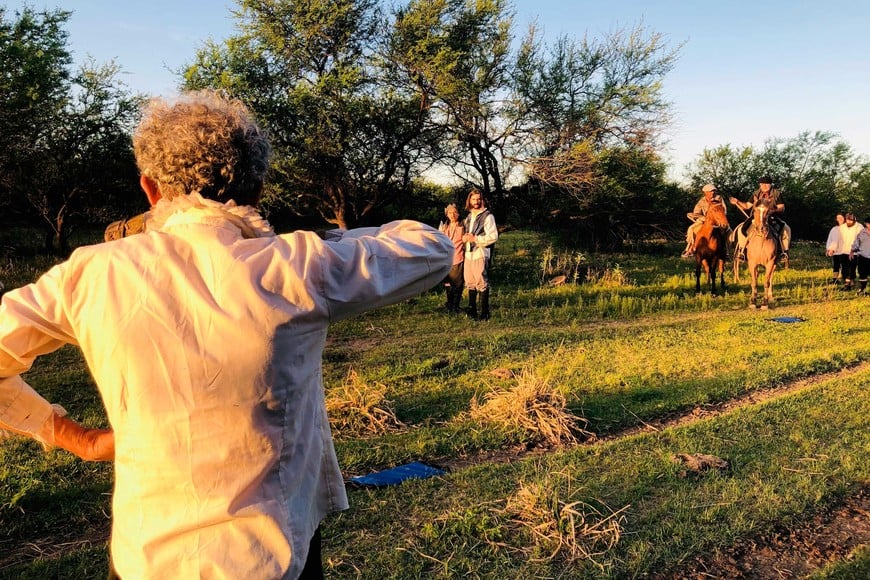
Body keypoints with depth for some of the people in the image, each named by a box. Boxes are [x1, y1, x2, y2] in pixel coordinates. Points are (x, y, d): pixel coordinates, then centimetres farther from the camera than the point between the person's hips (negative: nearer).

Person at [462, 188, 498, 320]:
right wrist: (465, 237, 6)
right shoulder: (469, 217, 18)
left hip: (480, 254, -7)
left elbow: (493, 236, -13)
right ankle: (472, 310, 23)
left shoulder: (487, 216, -5)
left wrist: (475, 238, -15)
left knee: (482, 284, -6)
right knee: (470, 283, 12)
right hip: (468, 254, 8)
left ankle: (484, 313, -1)